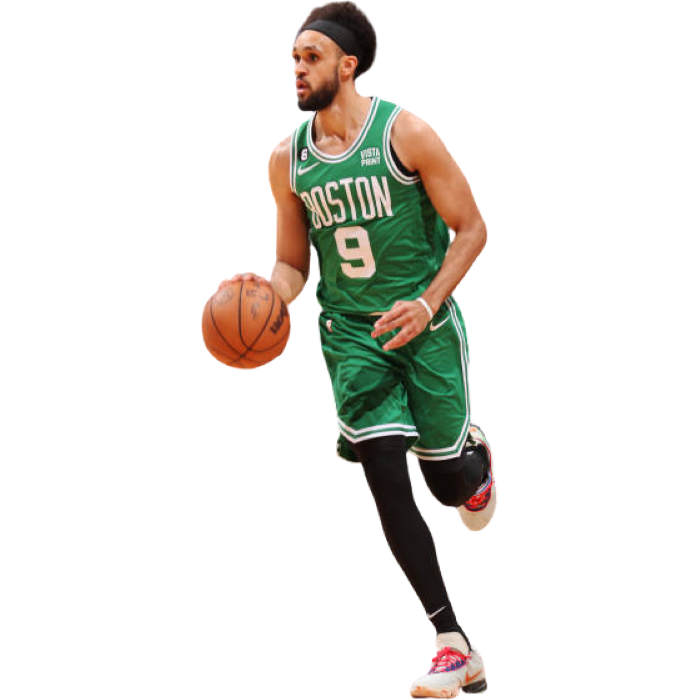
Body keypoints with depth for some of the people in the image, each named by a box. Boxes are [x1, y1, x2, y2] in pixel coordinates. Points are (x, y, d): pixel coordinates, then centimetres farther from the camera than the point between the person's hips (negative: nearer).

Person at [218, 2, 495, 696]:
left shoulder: (406, 134, -11)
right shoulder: (287, 159, 2)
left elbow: (471, 229, -6)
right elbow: (293, 262, 12)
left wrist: (427, 304, -18)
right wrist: (270, 293, -11)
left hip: (426, 324, -3)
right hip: (351, 332, 3)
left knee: (447, 482, 1)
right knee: (386, 477, -12)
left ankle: (476, 456, 45)